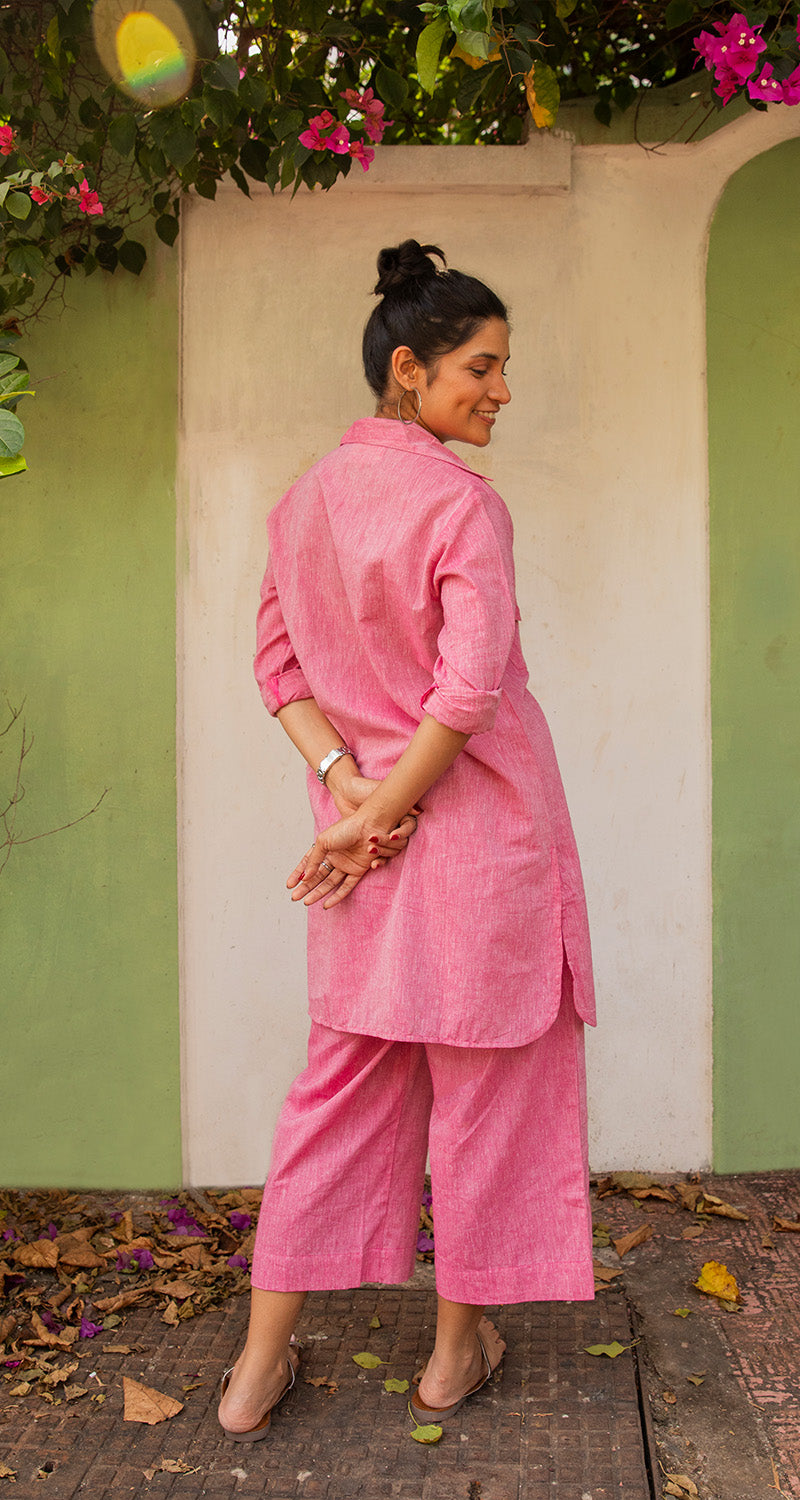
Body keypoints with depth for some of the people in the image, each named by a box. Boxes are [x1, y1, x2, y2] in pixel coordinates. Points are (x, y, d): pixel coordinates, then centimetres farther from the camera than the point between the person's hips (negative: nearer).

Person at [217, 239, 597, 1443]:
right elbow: (473, 686, -22)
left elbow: (278, 665, 6)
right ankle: (459, 1349, 26)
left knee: (342, 1083, 15)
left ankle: (262, 1360, 20)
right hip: (482, 824, -6)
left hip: (363, 834, 6)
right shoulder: (461, 502, -16)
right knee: (484, 1084, 10)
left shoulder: (306, 499, 6)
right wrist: (379, 813, -13)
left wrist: (349, 785, -3)